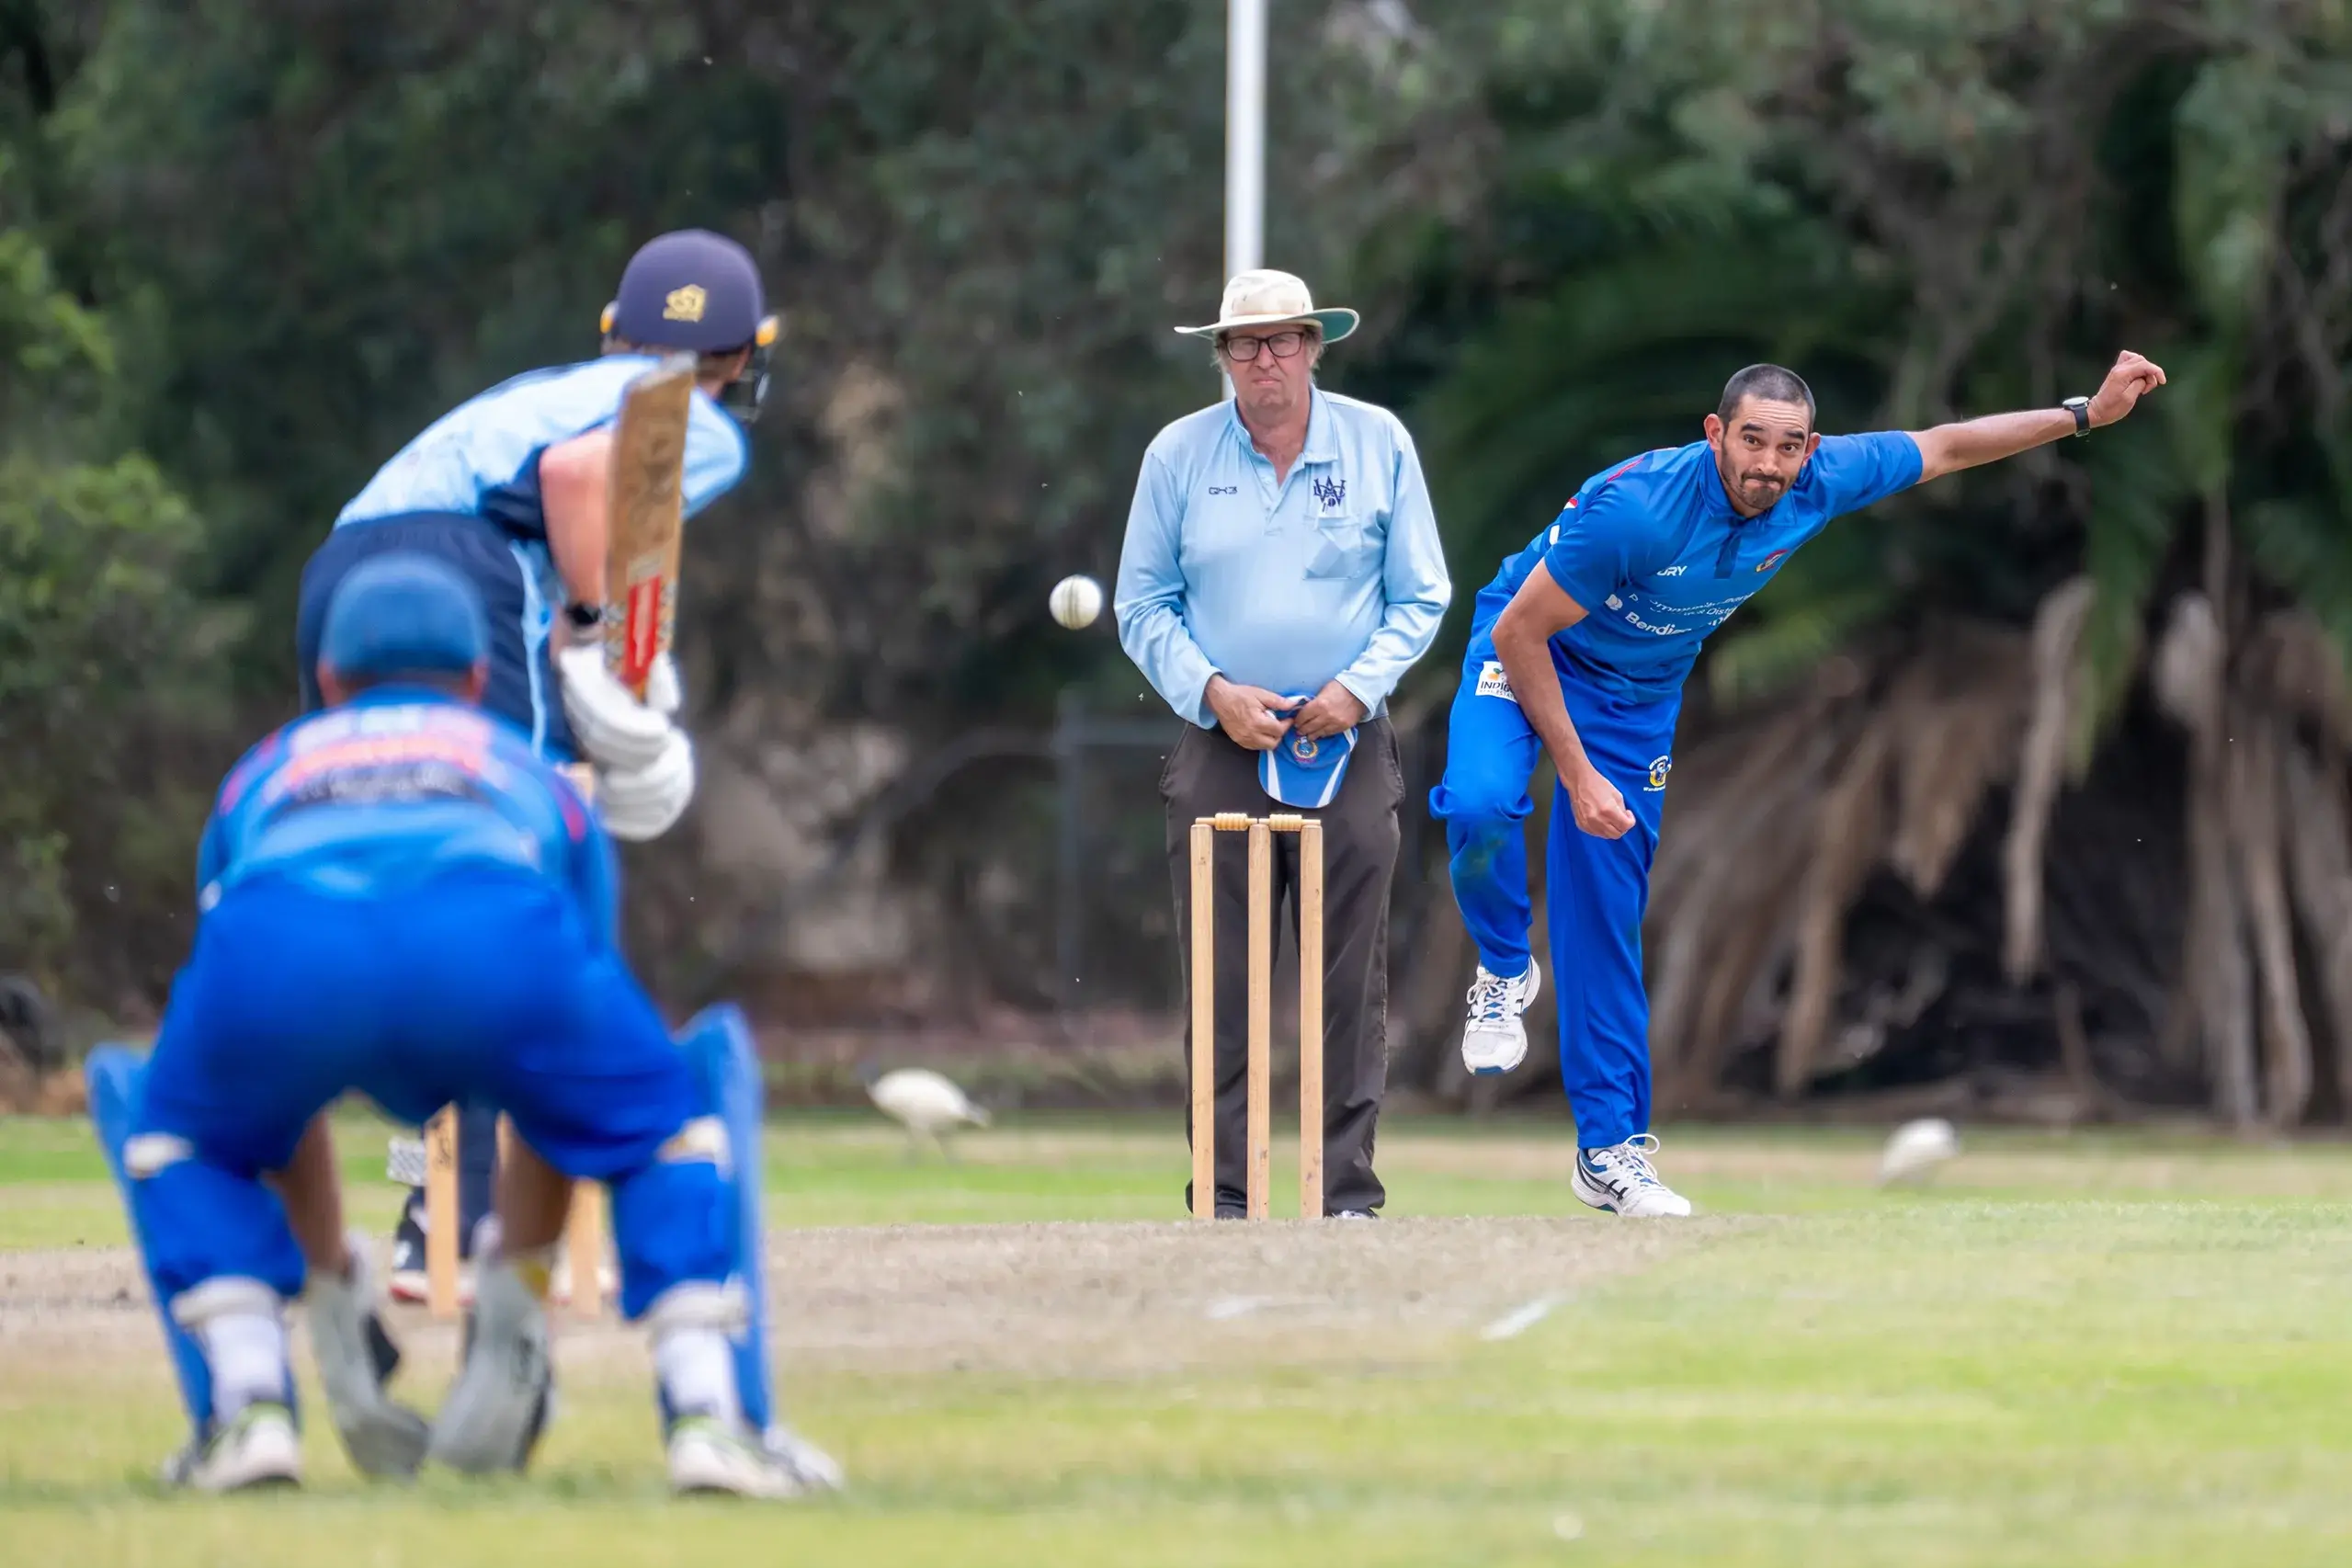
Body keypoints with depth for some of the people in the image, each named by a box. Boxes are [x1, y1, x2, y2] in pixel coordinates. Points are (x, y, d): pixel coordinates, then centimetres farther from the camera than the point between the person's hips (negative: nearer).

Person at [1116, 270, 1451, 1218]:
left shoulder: (1379, 444, 4)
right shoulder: (1178, 454, 4)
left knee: (1350, 980, -1)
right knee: (1221, 984, -3)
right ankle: (1222, 1198, 1)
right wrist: (1212, 692, -8)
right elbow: (1143, 606, 7)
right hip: (1220, 748, 0)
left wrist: (1359, 686, -7)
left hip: (1349, 748, 0)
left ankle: (1350, 1193, 3)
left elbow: (1420, 596, 7)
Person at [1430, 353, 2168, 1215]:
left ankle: (1611, 1151, 13)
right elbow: (1520, 632, -29)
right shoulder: (1635, 506, -38)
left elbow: (1941, 448, -3)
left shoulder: (1816, 486, -22)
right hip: (1527, 658, -4)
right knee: (1482, 807, -33)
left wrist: (2086, 413, -3)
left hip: (1639, 697, 4)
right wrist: (1577, 775, -30)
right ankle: (1504, 970, -2)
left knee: (1607, 919, 4)